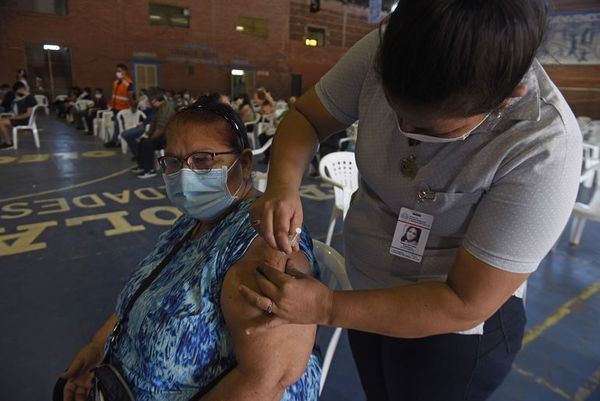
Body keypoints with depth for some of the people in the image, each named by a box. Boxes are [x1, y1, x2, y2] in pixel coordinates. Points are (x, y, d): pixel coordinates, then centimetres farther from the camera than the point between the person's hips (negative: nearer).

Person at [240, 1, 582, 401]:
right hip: (369, 291, 5)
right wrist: (283, 185, -28)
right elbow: (305, 117, -7)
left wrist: (327, 308, -28)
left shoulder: (544, 147, -31)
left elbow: (466, 304, -26)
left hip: (455, 326, -4)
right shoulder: (384, 50, -19)